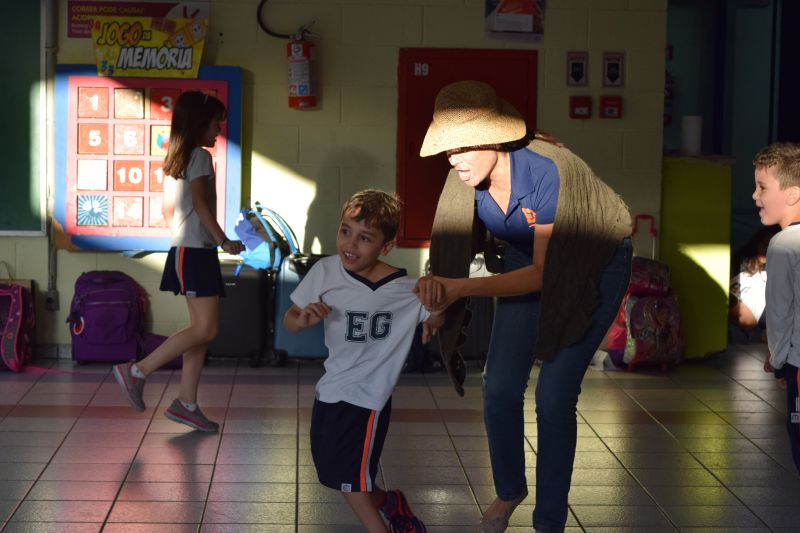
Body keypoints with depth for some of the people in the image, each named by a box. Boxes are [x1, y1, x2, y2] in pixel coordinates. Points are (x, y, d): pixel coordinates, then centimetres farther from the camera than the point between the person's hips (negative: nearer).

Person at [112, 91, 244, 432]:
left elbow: (168, 209, 20)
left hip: (184, 249, 10)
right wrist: (224, 241, -13)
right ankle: (137, 371, -9)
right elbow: (200, 203, -18)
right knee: (205, 330, -11)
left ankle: (186, 404, 8)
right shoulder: (201, 156, -10)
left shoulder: (177, 158, 17)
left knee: (200, 329, 8)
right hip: (197, 251, -10)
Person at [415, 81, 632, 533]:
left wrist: (462, 288, -41)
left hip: (594, 267, -5)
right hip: (530, 263, 5)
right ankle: (509, 490, 26)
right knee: (500, 389, -1)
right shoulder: (469, 176, -19)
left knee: (554, 396, -11)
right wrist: (438, 286, -30)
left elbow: (543, 273, -32)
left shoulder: (547, 170, -36)